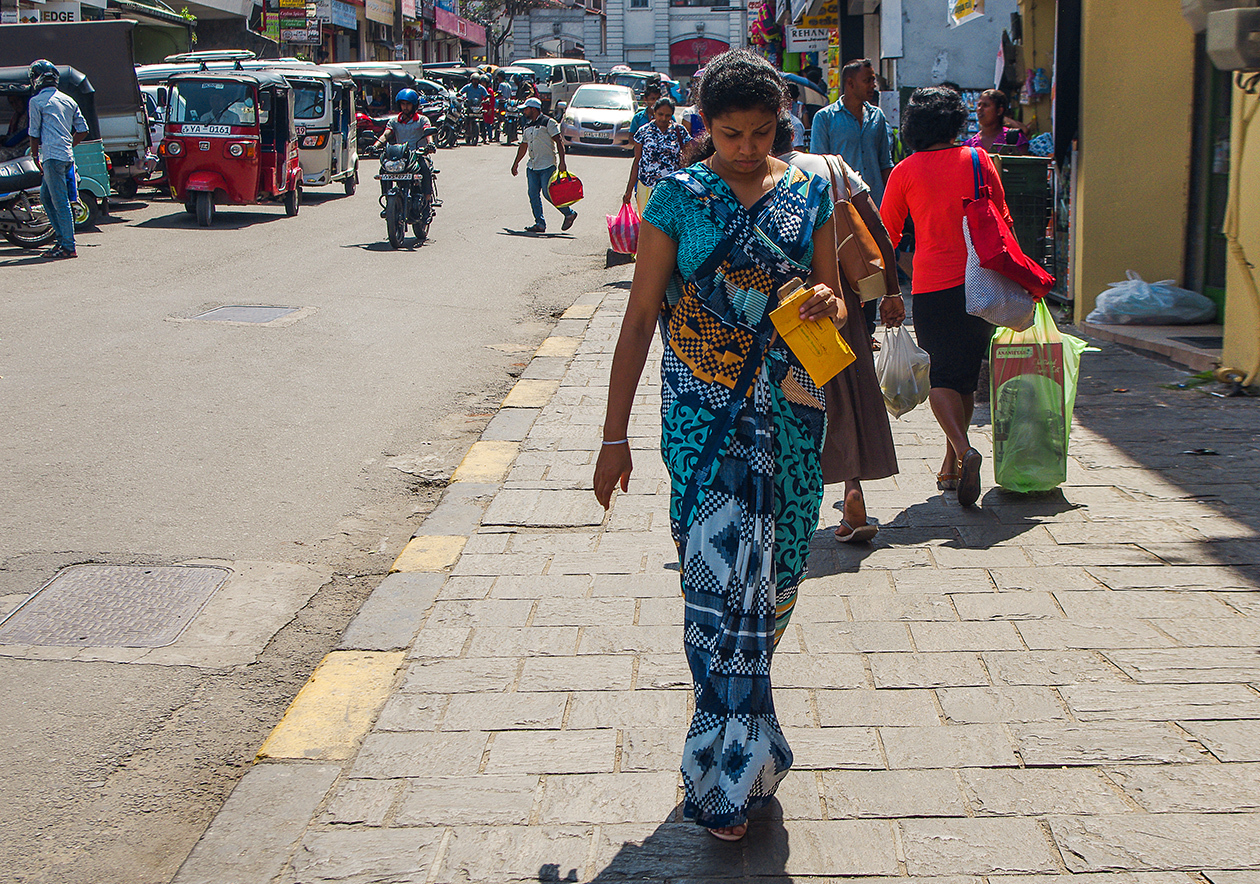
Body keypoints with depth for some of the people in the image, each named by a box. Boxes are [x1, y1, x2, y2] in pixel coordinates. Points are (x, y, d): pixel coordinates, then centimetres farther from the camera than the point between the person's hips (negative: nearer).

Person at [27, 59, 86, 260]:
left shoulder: (37, 101, -4)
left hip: (52, 157, -7)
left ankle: (68, 247, -5)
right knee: (45, 196, 19)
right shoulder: (68, 100, 15)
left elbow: (34, 134, 0)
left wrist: (36, 156, 12)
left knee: (60, 202, -6)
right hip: (67, 156, 7)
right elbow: (83, 130, 15)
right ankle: (63, 238, 18)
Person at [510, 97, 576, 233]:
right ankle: (540, 224, 2)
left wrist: (562, 162, -19)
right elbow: (523, 146, 28)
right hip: (532, 166, 7)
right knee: (533, 194, -1)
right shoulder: (527, 126, 17)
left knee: (548, 194, -10)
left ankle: (569, 214, 8)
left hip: (547, 166, -7)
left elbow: (559, 142, -10)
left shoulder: (548, 122, -6)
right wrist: (516, 163, 29)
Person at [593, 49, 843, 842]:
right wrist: (615, 435, -3)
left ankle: (734, 724, 35)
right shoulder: (679, 197, -1)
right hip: (705, 413, -3)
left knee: (774, 574, 10)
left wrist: (827, 304, -15)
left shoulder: (809, 193, 7)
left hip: (789, 409, 3)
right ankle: (731, 776, -1)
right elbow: (641, 316, -1)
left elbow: (835, 304, 12)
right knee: (723, 576, -10)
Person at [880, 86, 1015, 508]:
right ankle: (952, 465, 19)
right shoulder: (978, 159, 4)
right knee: (966, 376, 13)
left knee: (941, 375, 0)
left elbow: (886, 235, 8)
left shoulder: (906, 171, 1)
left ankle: (964, 450, -24)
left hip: (933, 286, -2)